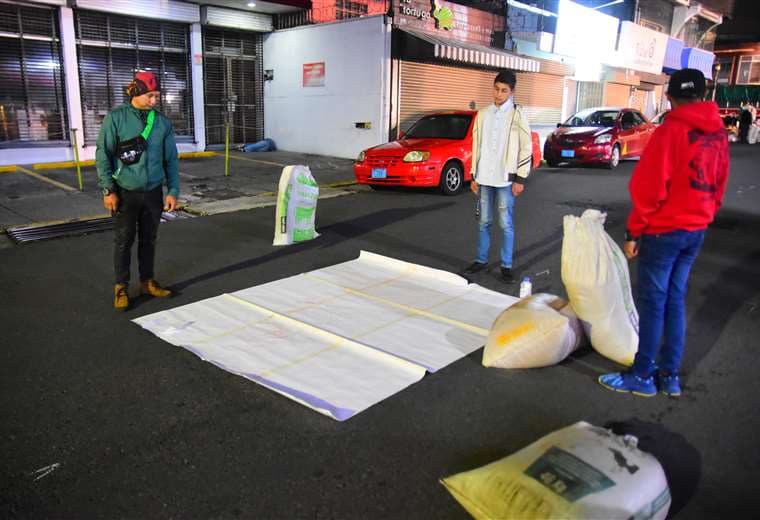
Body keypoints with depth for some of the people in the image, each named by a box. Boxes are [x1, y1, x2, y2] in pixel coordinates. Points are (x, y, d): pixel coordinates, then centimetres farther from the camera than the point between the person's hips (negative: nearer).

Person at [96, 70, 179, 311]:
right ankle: (121, 287, 16)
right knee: (124, 241, 4)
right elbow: (103, 154, -5)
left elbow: (171, 159, 7)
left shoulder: (162, 121, 2)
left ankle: (147, 281, 27)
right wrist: (108, 189, -9)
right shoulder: (116, 117, -7)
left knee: (149, 239, 12)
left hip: (153, 191, 3)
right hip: (125, 192, -3)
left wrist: (173, 191, 2)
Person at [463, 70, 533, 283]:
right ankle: (481, 260, 22)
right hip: (484, 178, 4)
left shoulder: (517, 115, -4)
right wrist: (474, 176, 10)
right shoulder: (482, 114, 9)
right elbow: (477, 147, 13)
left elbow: (526, 149, -4)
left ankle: (506, 266, 8)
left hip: (505, 179, -4)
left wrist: (520, 179, -8)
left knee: (506, 224, 0)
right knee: (483, 222, 11)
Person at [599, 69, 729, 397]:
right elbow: (718, 186, 14)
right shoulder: (718, 133, 8)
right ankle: (670, 374, 19)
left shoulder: (671, 131, -14)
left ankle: (642, 376, 8)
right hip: (696, 231, 7)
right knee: (676, 300, 13)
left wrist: (633, 231, -10)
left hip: (663, 230, -7)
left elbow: (648, 187, -17)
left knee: (652, 302, 0)